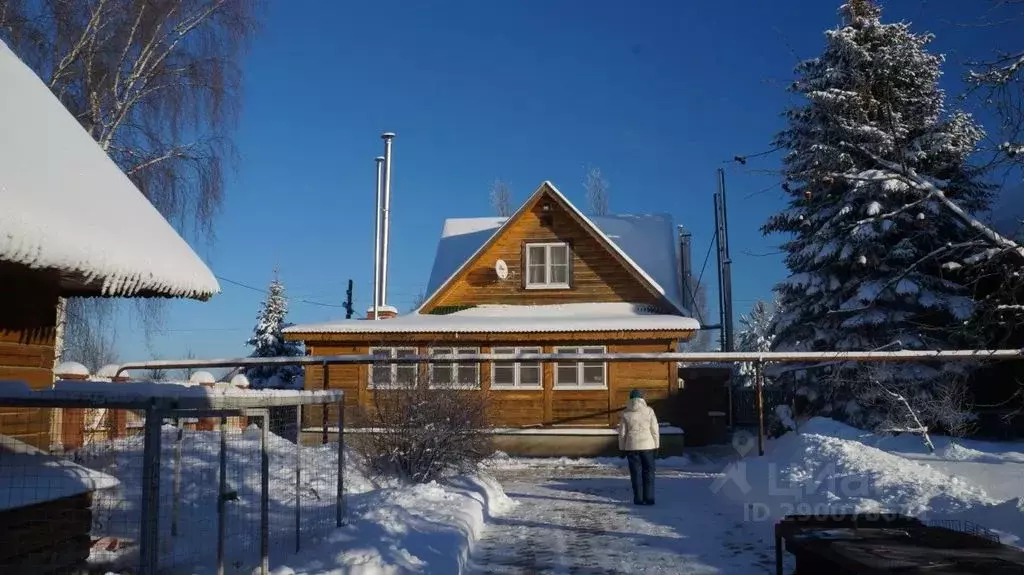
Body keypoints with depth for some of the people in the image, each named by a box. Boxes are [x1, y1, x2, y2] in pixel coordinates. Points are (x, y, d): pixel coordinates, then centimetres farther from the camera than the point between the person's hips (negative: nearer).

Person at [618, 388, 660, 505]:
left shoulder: (625, 413, -1)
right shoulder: (649, 411, -2)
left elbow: (622, 433, 1)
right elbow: (654, 430, 0)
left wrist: (622, 448, 10)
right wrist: (656, 445, 9)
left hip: (632, 447, 0)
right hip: (647, 446, 0)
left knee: (636, 473, 6)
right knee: (648, 472, 8)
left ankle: (638, 499, 7)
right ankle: (649, 498, 5)